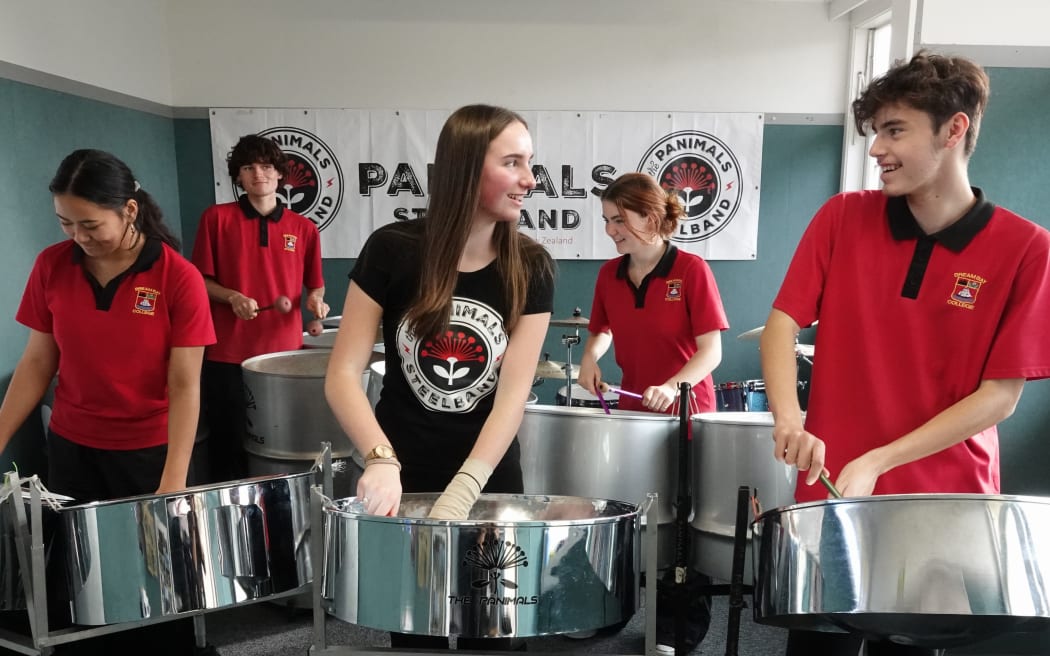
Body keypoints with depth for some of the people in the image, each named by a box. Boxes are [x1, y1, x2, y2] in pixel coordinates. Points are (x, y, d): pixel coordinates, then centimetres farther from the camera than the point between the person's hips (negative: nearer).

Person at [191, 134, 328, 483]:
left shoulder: (303, 228, 7)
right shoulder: (216, 218, 1)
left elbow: (314, 284, 14)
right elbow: (200, 281, 4)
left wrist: (315, 300, -7)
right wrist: (232, 297, -14)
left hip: (285, 352, 2)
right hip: (228, 353, -1)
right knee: (229, 447, 6)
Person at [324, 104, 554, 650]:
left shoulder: (530, 268, -9)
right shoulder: (393, 250, -13)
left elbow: (512, 395, -15)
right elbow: (342, 375, -13)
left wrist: (462, 493, -26)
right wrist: (380, 459, -29)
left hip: (490, 477, 1)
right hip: (404, 473, -1)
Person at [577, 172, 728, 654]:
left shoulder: (692, 270, -14)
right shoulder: (610, 274, 1)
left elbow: (711, 350, -17)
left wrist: (673, 386, -32)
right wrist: (591, 357, -6)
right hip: (631, 411, 5)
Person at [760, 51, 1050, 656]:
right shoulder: (842, 219, -2)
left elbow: (1000, 396, -8)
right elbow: (783, 321, -4)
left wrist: (877, 462, -17)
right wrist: (788, 419, -21)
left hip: (948, 506, 0)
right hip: (831, 494, 1)